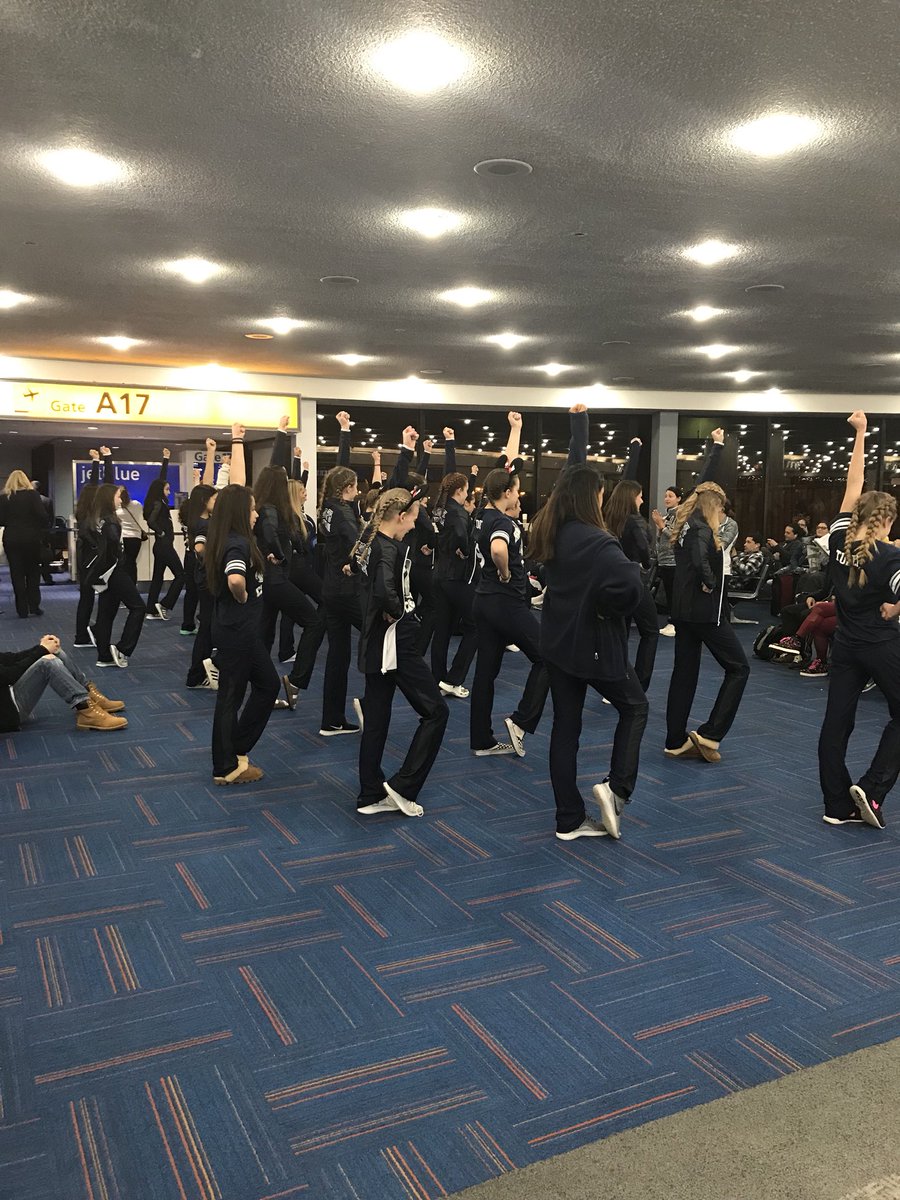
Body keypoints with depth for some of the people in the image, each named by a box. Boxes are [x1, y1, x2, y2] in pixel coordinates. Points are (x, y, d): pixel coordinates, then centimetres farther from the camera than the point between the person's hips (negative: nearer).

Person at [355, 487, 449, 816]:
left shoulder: (371, 541, 8)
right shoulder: (388, 549, -20)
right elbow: (384, 591, -38)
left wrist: (407, 501, 18)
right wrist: (398, 610, -18)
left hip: (375, 644, 10)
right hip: (396, 643, -10)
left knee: (375, 720, 13)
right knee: (436, 711, 2)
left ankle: (371, 796, 21)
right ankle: (403, 786, 3)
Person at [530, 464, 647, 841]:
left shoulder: (550, 537, 3)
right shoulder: (597, 542, -22)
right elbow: (629, 587, -35)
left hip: (557, 641, 7)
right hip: (596, 644, -7)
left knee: (566, 725, 10)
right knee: (634, 707, 17)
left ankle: (569, 820, 17)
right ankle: (617, 787, 4)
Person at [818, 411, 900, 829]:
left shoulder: (839, 538, -3)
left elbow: (854, 485, 6)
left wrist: (860, 434, 12)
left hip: (845, 644, 5)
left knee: (836, 721, 7)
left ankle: (837, 805, 11)